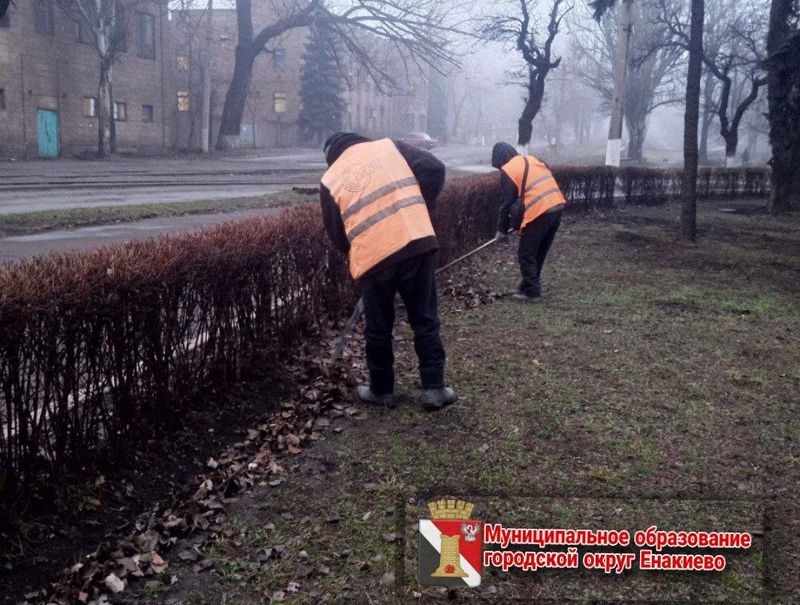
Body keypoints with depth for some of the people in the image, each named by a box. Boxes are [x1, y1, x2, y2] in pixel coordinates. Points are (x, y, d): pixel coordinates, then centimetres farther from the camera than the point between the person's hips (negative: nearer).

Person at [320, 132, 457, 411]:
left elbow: (337, 235, 9)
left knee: (378, 328, 16)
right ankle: (434, 388, 15)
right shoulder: (389, 146, 11)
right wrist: (420, 209, 12)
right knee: (425, 319, 13)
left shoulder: (330, 180, 9)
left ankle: (381, 390, 29)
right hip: (418, 244, 1)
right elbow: (434, 169, 2)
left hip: (373, 258, -1)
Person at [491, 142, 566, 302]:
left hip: (539, 213, -8)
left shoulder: (507, 170, 0)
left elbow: (506, 203, 1)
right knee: (539, 253, 19)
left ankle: (531, 292, 8)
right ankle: (531, 287, 28)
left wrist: (502, 230, 11)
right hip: (557, 207, 8)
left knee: (526, 255, 6)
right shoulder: (533, 160, 22)